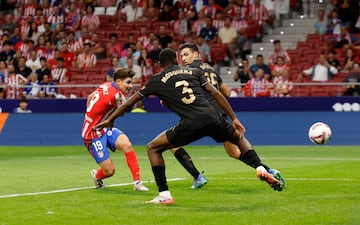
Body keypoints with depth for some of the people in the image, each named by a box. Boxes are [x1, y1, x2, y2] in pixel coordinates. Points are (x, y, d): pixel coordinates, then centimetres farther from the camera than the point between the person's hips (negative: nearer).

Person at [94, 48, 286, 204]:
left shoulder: (157, 81, 17)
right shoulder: (194, 72, 22)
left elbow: (130, 102, 23)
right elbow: (216, 93, 12)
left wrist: (109, 120, 34)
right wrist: (234, 119, 14)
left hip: (190, 125, -3)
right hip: (212, 118, 3)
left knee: (153, 148, 14)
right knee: (239, 139, 32)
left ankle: (164, 195, 4)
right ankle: (261, 168, 11)